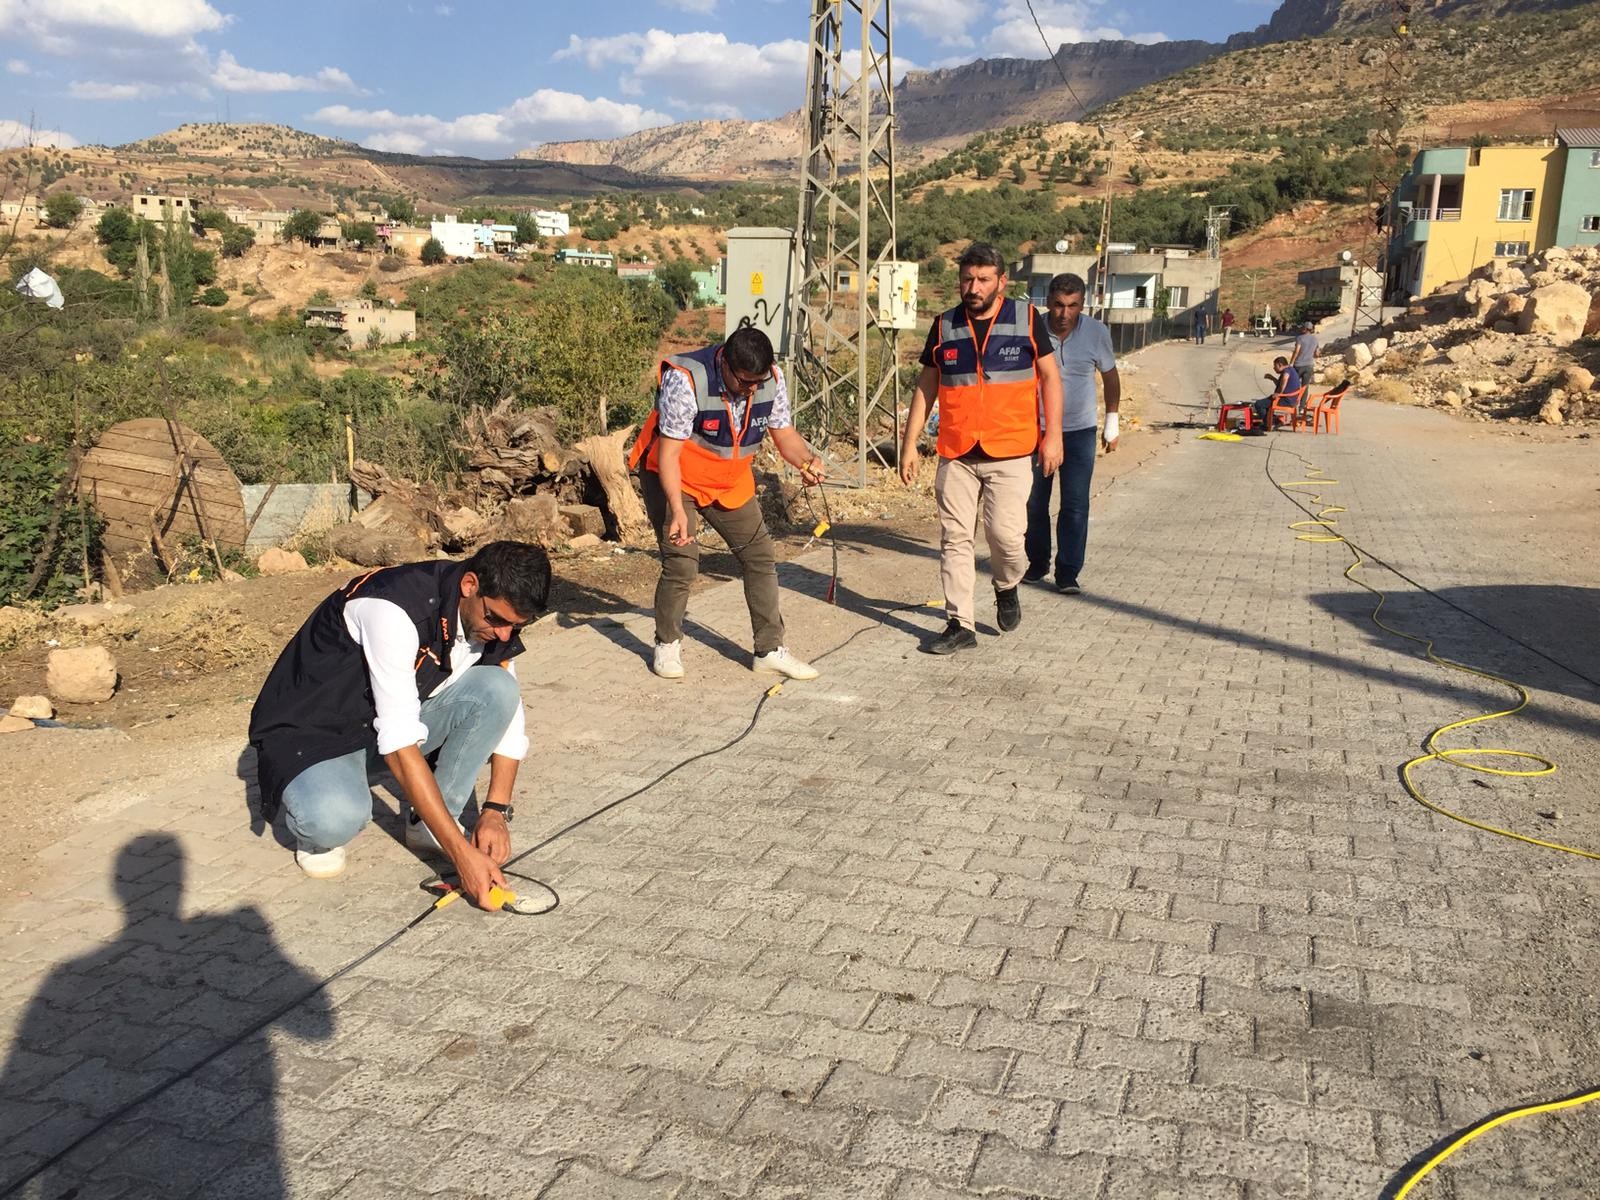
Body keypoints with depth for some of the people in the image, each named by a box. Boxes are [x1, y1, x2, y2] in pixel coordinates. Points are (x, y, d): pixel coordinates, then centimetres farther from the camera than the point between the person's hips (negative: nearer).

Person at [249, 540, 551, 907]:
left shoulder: (494, 622, -10)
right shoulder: (396, 609, -33)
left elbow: (506, 710, 2)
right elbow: (399, 742, -35)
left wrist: (496, 811, -12)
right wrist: (462, 854, -35)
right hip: (313, 730, -6)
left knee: (497, 688, -20)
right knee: (335, 818, -38)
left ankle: (426, 823, -5)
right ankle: (314, 824, -1)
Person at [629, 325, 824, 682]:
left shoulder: (772, 379, -15)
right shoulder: (685, 380, -31)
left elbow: (784, 433, -5)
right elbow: (668, 453, -30)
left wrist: (807, 461, -27)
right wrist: (677, 511, -40)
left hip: (730, 482, 6)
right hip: (673, 480, -5)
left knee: (761, 557, 4)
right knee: (681, 564, -12)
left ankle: (770, 650, 16)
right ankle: (667, 645, 13)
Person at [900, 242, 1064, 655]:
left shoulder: (1027, 319, 1)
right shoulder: (945, 326, 7)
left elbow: (1050, 377, 4)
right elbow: (926, 386, 12)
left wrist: (1053, 435, -5)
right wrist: (909, 444, 7)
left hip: (1010, 453, -3)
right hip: (956, 454, 3)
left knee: (1006, 533, -10)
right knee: (954, 539, 2)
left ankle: (1007, 589, 24)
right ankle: (960, 624, 12)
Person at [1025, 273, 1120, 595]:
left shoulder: (1096, 332, -7)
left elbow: (1110, 375, 8)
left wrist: (1111, 424, 11)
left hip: (1080, 430, 0)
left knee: (1075, 506, -3)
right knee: (1034, 502, 8)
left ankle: (1068, 573, 4)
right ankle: (1037, 563, 26)